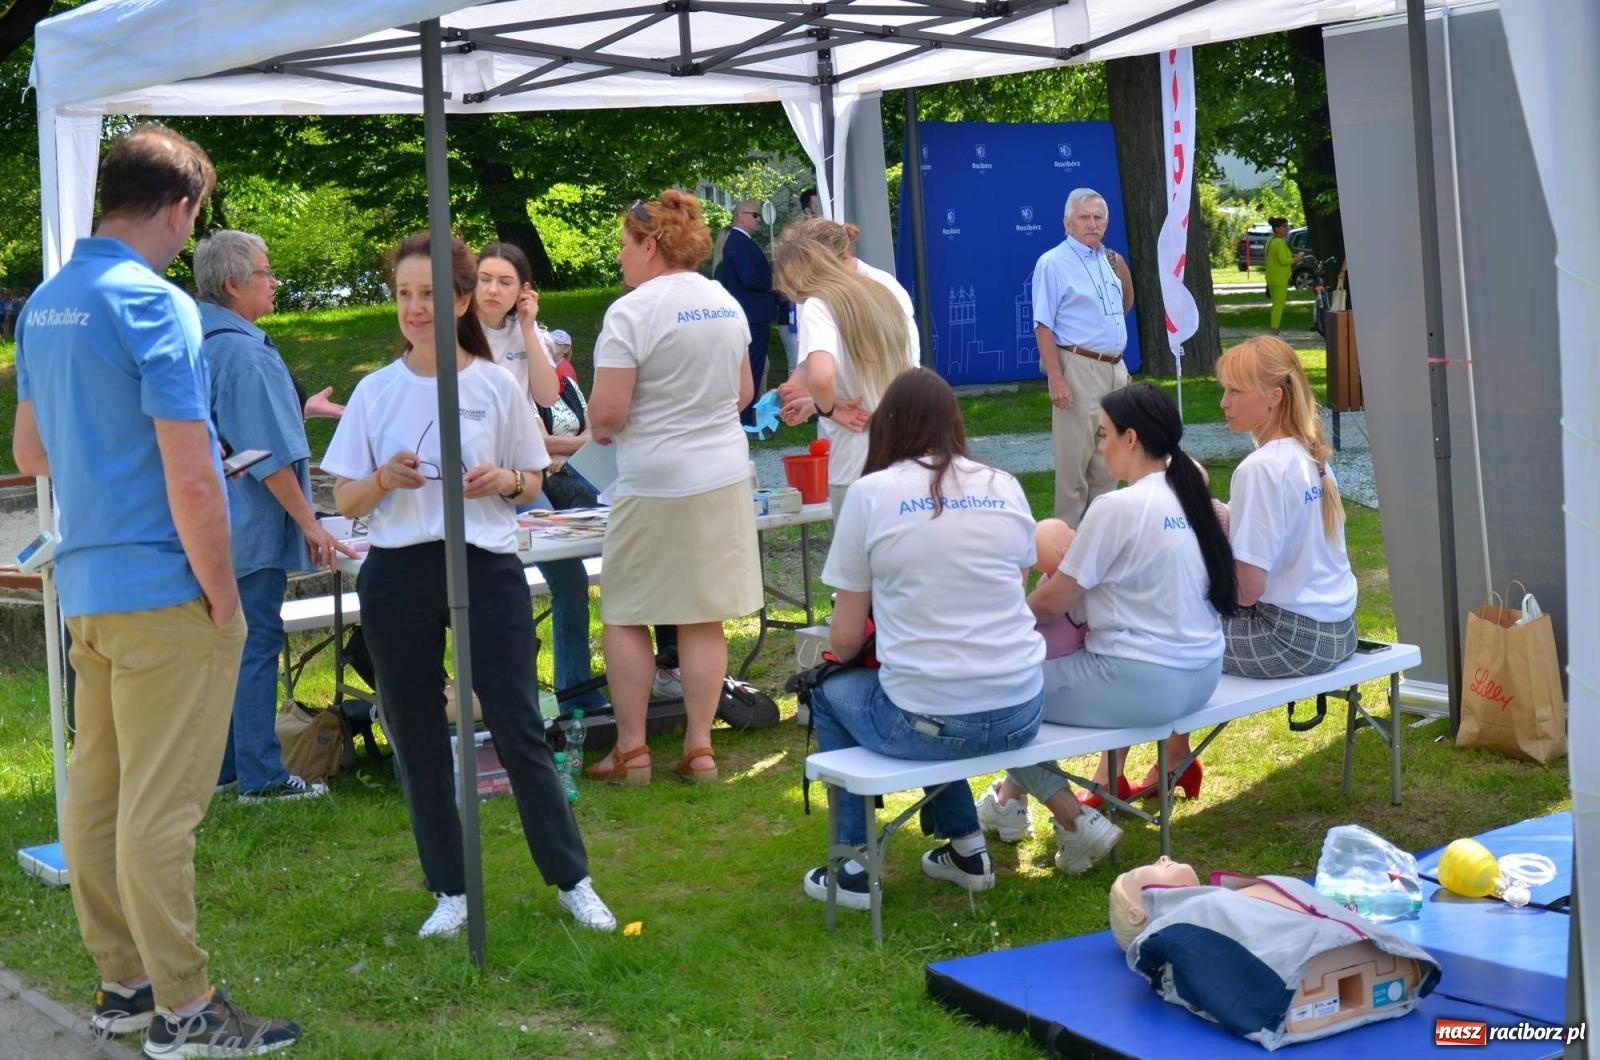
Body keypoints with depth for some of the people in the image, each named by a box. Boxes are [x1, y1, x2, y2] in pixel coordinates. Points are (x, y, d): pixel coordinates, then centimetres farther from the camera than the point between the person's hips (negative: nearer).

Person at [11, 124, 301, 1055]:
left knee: (97, 792, 13)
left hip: (84, 583, 9)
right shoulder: (154, 304, -16)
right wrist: (222, 595, -11)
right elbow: (191, 482, -20)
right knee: (162, 806, -4)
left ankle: (123, 982, 24)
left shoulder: (45, 304, 11)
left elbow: (30, 452, 21)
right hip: (164, 590, -9)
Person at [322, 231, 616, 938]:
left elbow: (532, 482, 10)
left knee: (519, 729, -1)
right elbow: (345, 501, 5)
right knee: (417, 738, 7)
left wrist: (504, 480, -12)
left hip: (487, 567, -2)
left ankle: (572, 881, 10)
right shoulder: (376, 392, 3)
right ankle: (450, 890, 19)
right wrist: (385, 480, -15)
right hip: (397, 575, 2)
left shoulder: (497, 386, 1)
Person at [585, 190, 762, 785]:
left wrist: (596, 428, 4)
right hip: (725, 477, 6)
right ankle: (699, 748, 12)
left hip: (654, 486, -6)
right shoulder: (726, 304, 8)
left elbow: (607, 412, -17)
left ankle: (631, 751, 10)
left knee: (626, 617, 7)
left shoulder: (632, 312, -14)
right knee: (704, 619, 9)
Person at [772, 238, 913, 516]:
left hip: (857, 462, -7)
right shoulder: (876, 295, 13)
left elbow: (821, 376, -29)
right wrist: (818, 402, 17)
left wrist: (828, 409, -8)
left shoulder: (817, 305, -10)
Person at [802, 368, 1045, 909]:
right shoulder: (1005, 487, 7)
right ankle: (966, 848, 32)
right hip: (1021, 714, 5)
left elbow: (844, 639, -2)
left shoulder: (871, 492, -4)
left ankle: (854, 868, 24)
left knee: (830, 692, 25)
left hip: (929, 723, -5)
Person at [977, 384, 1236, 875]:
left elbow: (1050, 602, -11)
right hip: (1200, 677, 9)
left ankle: (1078, 824, 3)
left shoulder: (1118, 508, -17)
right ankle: (1013, 794, 36)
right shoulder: (1189, 496, 7)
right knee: (1058, 659, 28)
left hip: (1144, 684, -9)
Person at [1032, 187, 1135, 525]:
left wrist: (1122, 268, 7)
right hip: (1079, 368, -7)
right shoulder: (1053, 263, -9)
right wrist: (1057, 380, -21)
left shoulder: (1107, 259, 12)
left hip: (1114, 367, 7)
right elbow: (1043, 326, -13)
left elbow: (1126, 304, 25)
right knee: (1075, 459, -5)